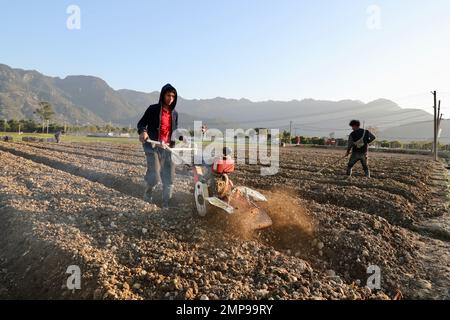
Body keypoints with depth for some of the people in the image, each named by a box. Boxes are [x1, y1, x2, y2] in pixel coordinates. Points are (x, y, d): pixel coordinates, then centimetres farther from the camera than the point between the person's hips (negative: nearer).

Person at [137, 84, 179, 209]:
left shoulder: (174, 113, 14)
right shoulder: (153, 109, -1)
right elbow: (141, 123, -2)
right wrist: (143, 131, -23)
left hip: (169, 148, 5)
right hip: (154, 147, -5)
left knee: (169, 179, 4)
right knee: (155, 178, -13)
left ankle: (167, 204, 17)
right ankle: (149, 195, 19)